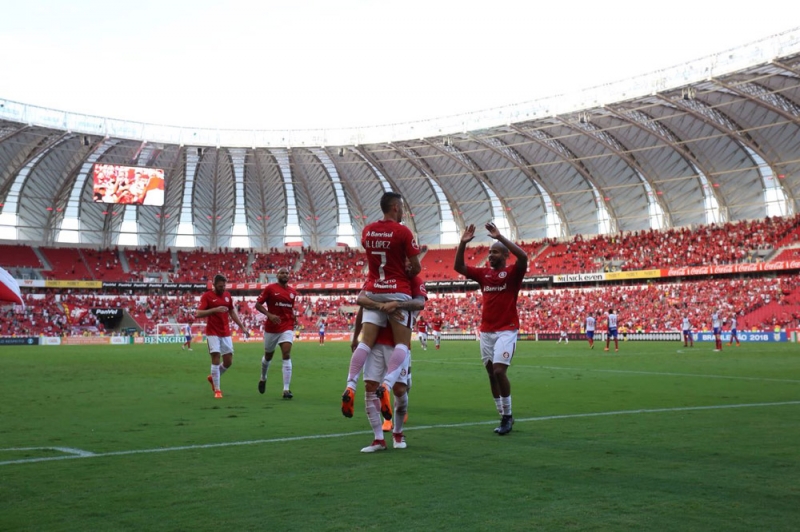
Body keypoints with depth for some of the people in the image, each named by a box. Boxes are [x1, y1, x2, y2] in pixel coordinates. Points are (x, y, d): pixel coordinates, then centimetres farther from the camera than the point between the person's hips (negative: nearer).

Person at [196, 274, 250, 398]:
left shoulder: (227, 295, 10)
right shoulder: (207, 296, -7)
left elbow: (232, 312, 19)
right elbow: (198, 314, -16)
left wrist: (242, 327, 15)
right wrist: (215, 309, -27)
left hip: (226, 333, 5)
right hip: (213, 333, -5)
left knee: (228, 361, 5)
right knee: (216, 359, -10)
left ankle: (213, 378, 31)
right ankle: (217, 390, 0)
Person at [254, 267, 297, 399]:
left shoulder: (293, 292, 7)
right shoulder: (270, 288, -6)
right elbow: (258, 304, -7)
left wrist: (293, 316, 3)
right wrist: (269, 315, -20)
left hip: (287, 328, 2)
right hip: (271, 328, -2)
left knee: (286, 355, -15)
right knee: (268, 355, 15)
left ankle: (286, 389, -17)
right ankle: (263, 378, 46)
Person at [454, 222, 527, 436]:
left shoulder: (512, 272, -4)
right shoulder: (483, 273, 11)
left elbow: (523, 257, -24)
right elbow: (458, 267, 6)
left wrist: (499, 237, -25)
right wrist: (463, 243, -7)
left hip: (506, 330, -6)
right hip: (486, 331, 6)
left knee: (499, 371, -17)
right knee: (491, 374, 7)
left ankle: (508, 415, 0)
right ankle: (503, 418, 18)